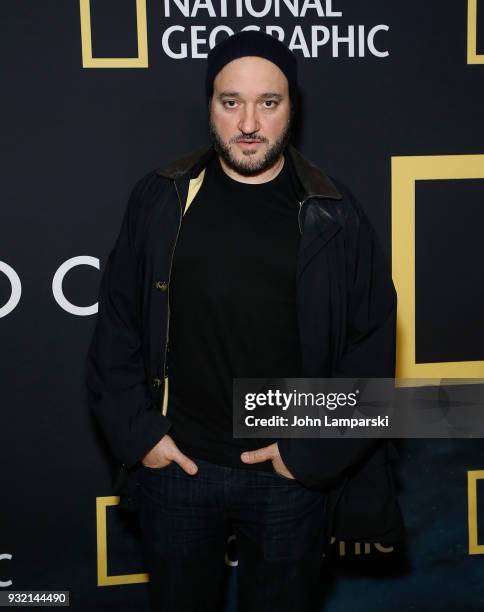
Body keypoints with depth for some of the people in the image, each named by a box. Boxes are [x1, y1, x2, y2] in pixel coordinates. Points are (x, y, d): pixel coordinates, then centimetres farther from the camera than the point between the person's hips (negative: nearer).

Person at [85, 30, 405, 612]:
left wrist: (313, 452, -9)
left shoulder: (332, 214, -6)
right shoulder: (160, 198, -3)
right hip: (176, 465, 1)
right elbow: (116, 322, 2)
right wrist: (135, 431, -5)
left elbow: (372, 343, -4)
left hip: (293, 475, -1)